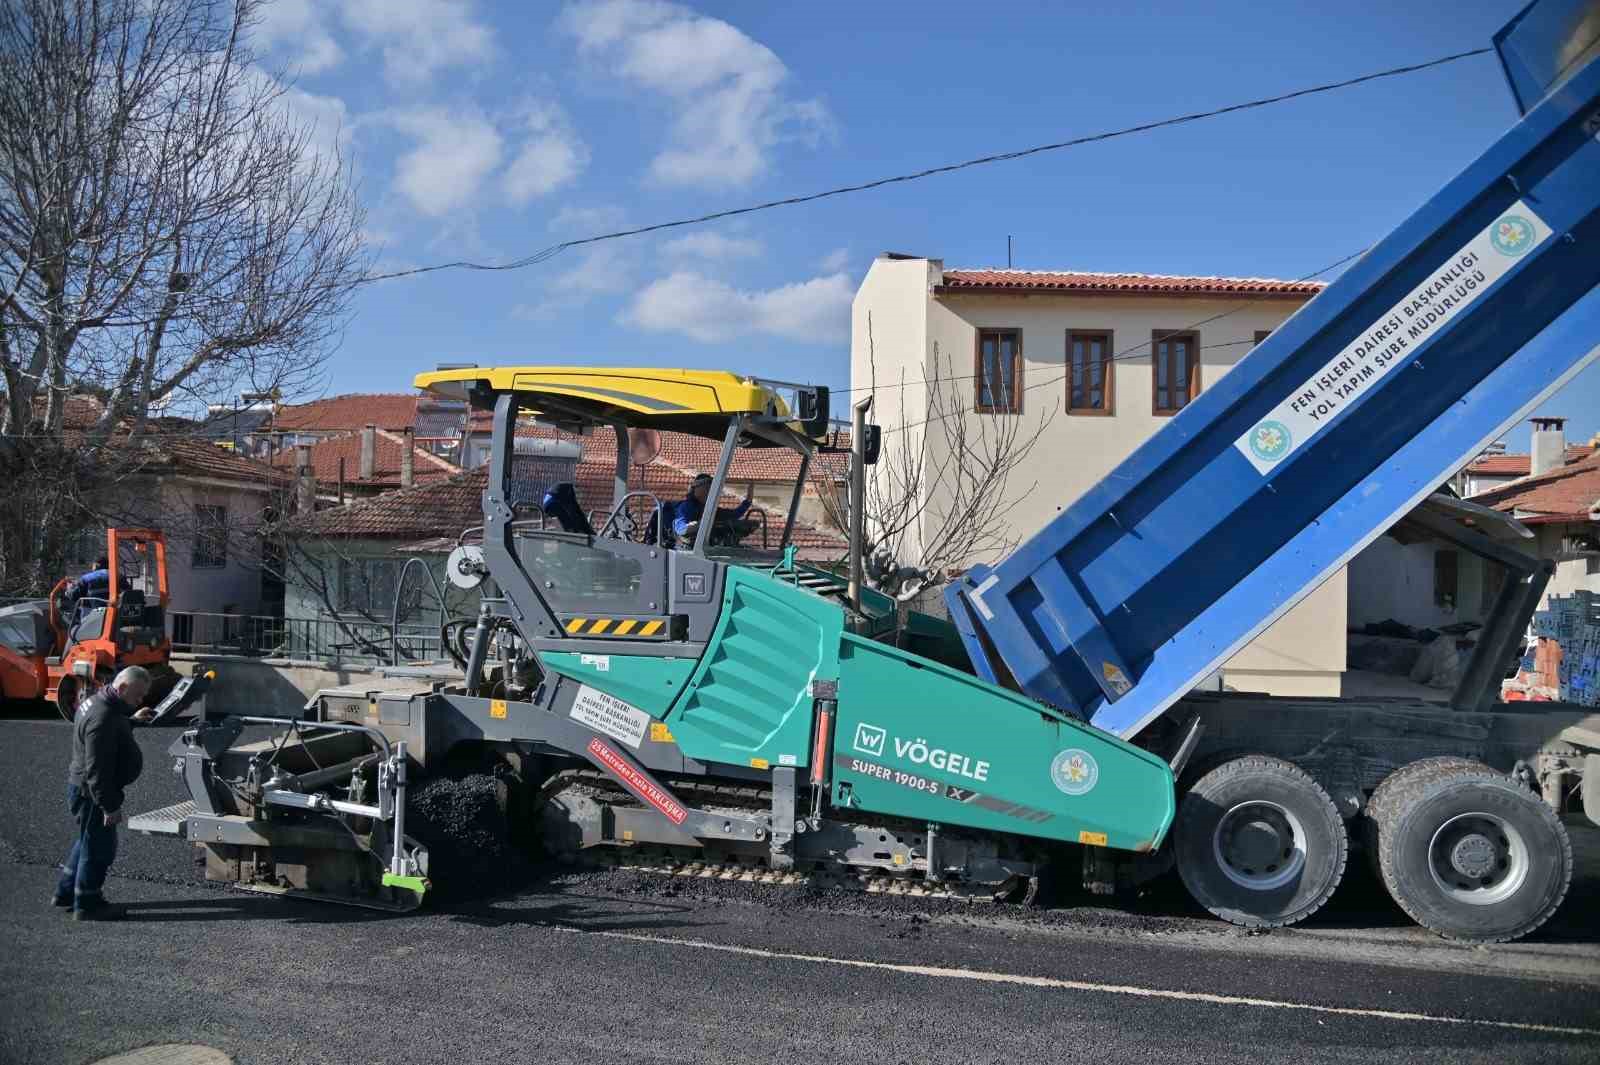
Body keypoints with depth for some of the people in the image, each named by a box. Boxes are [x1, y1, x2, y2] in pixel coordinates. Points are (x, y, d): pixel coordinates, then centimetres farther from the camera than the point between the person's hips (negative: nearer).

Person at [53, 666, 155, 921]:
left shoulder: (100, 703, 4)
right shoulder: (103, 719, -29)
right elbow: (97, 769, -29)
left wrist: (132, 720, 19)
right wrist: (110, 806, -26)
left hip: (83, 788, 11)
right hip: (91, 793, -11)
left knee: (88, 841, 24)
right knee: (99, 847, 2)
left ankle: (66, 893, 37)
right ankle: (86, 905, 14)